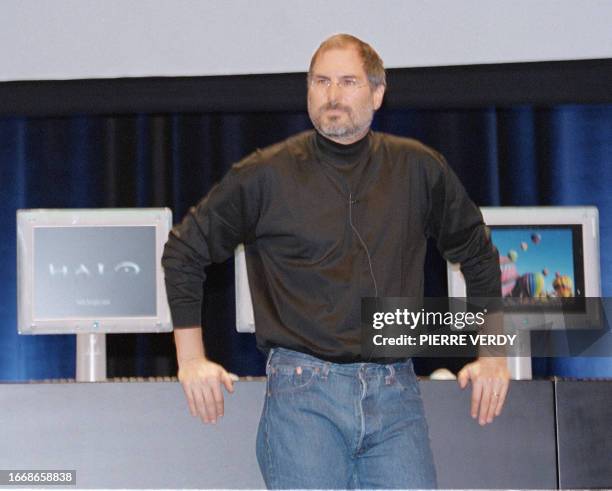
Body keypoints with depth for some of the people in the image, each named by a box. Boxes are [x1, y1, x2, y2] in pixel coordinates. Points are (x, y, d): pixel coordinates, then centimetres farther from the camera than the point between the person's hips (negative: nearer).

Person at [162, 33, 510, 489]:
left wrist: (493, 354, 19)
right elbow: (185, 251, 12)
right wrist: (191, 359, 8)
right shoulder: (266, 174, 2)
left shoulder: (419, 169, 9)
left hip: (395, 397, 2)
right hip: (303, 392, -2)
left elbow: (478, 254, 23)